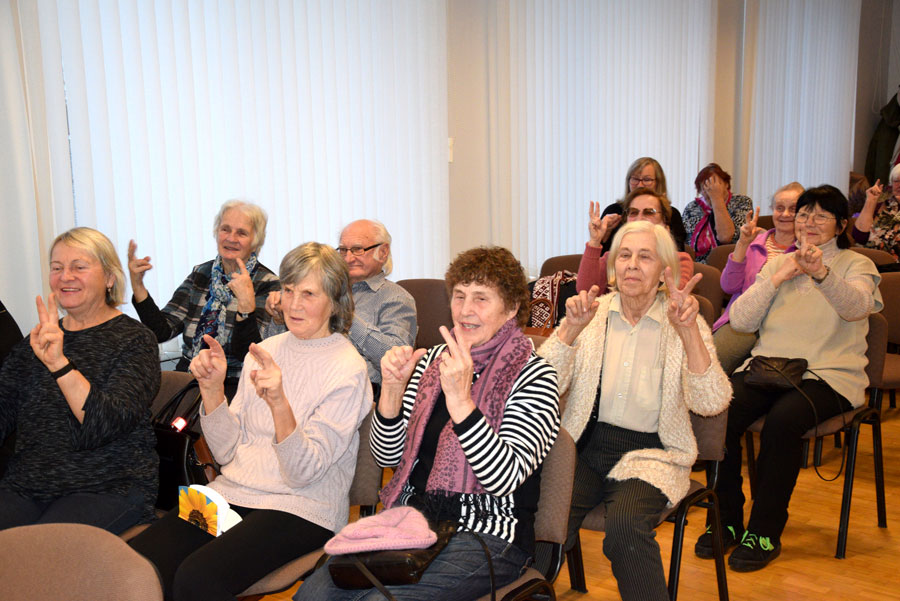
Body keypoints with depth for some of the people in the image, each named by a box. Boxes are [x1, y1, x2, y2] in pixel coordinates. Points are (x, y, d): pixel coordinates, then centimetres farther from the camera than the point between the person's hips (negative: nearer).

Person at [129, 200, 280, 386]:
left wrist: (246, 303, -31)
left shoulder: (268, 285, -6)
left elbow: (248, 354, -17)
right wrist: (137, 286, -7)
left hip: (234, 387, -5)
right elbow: (162, 331, 3)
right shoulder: (200, 274, 9)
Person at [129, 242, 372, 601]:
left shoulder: (347, 370, -7)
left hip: (300, 508, -5)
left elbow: (302, 472, -14)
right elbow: (227, 452, 10)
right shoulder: (264, 352, 11)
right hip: (232, 492, 5)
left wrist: (279, 403, -29)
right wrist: (212, 389, -5)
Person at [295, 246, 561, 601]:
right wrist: (392, 388, -8)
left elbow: (504, 479, -19)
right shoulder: (433, 359, 9)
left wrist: (459, 399, -28)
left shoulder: (534, 377, -7)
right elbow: (387, 458, 8)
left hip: (488, 535, -5)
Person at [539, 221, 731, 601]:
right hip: (585, 445, 2)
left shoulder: (684, 323, 1)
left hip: (650, 454, -1)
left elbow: (712, 404, -14)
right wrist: (571, 329, -23)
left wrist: (688, 331, -25)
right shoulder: (592, 314, 4)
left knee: (625, 527, -31)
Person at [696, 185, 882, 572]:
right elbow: (740, 321, 6)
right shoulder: (777, 263, 18)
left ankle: (765, 532, -17)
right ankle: (727, 520, -8)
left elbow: (856, 306, -20)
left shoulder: (856, 265, 7)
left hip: (828, 375, -3)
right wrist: (777, 278, -2)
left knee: (782, 420, -34)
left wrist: (821, 272, -39)